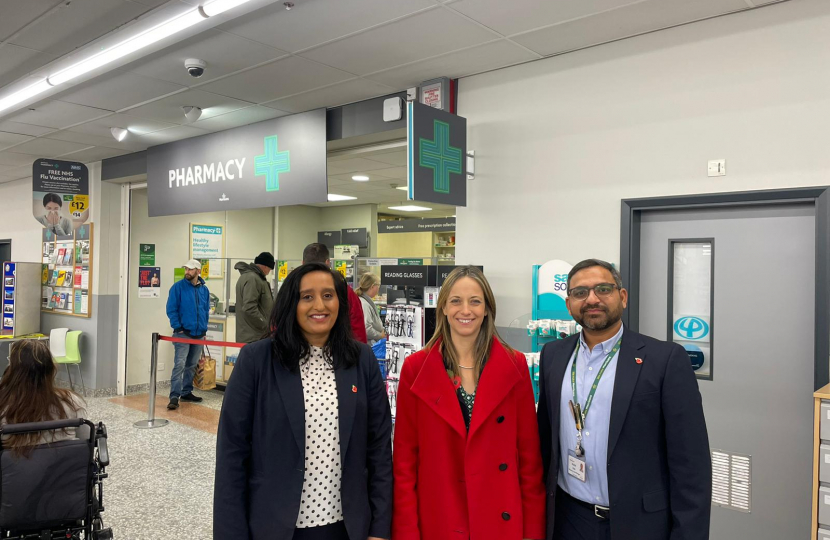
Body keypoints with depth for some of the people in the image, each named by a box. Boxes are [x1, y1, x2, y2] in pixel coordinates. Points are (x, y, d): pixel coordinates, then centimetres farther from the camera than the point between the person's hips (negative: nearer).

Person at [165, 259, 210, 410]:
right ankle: (174, 396, -11)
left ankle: (186, 392, 25)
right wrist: (178, 327, -11)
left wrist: (204, 327, 11)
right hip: (183, 333, -5)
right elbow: (171, 309, -7)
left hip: (199, 334, 5)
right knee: (179, 364, -12)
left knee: (192, 365, 13)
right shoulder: (178, 287, -6)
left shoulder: (204, 289, 7)